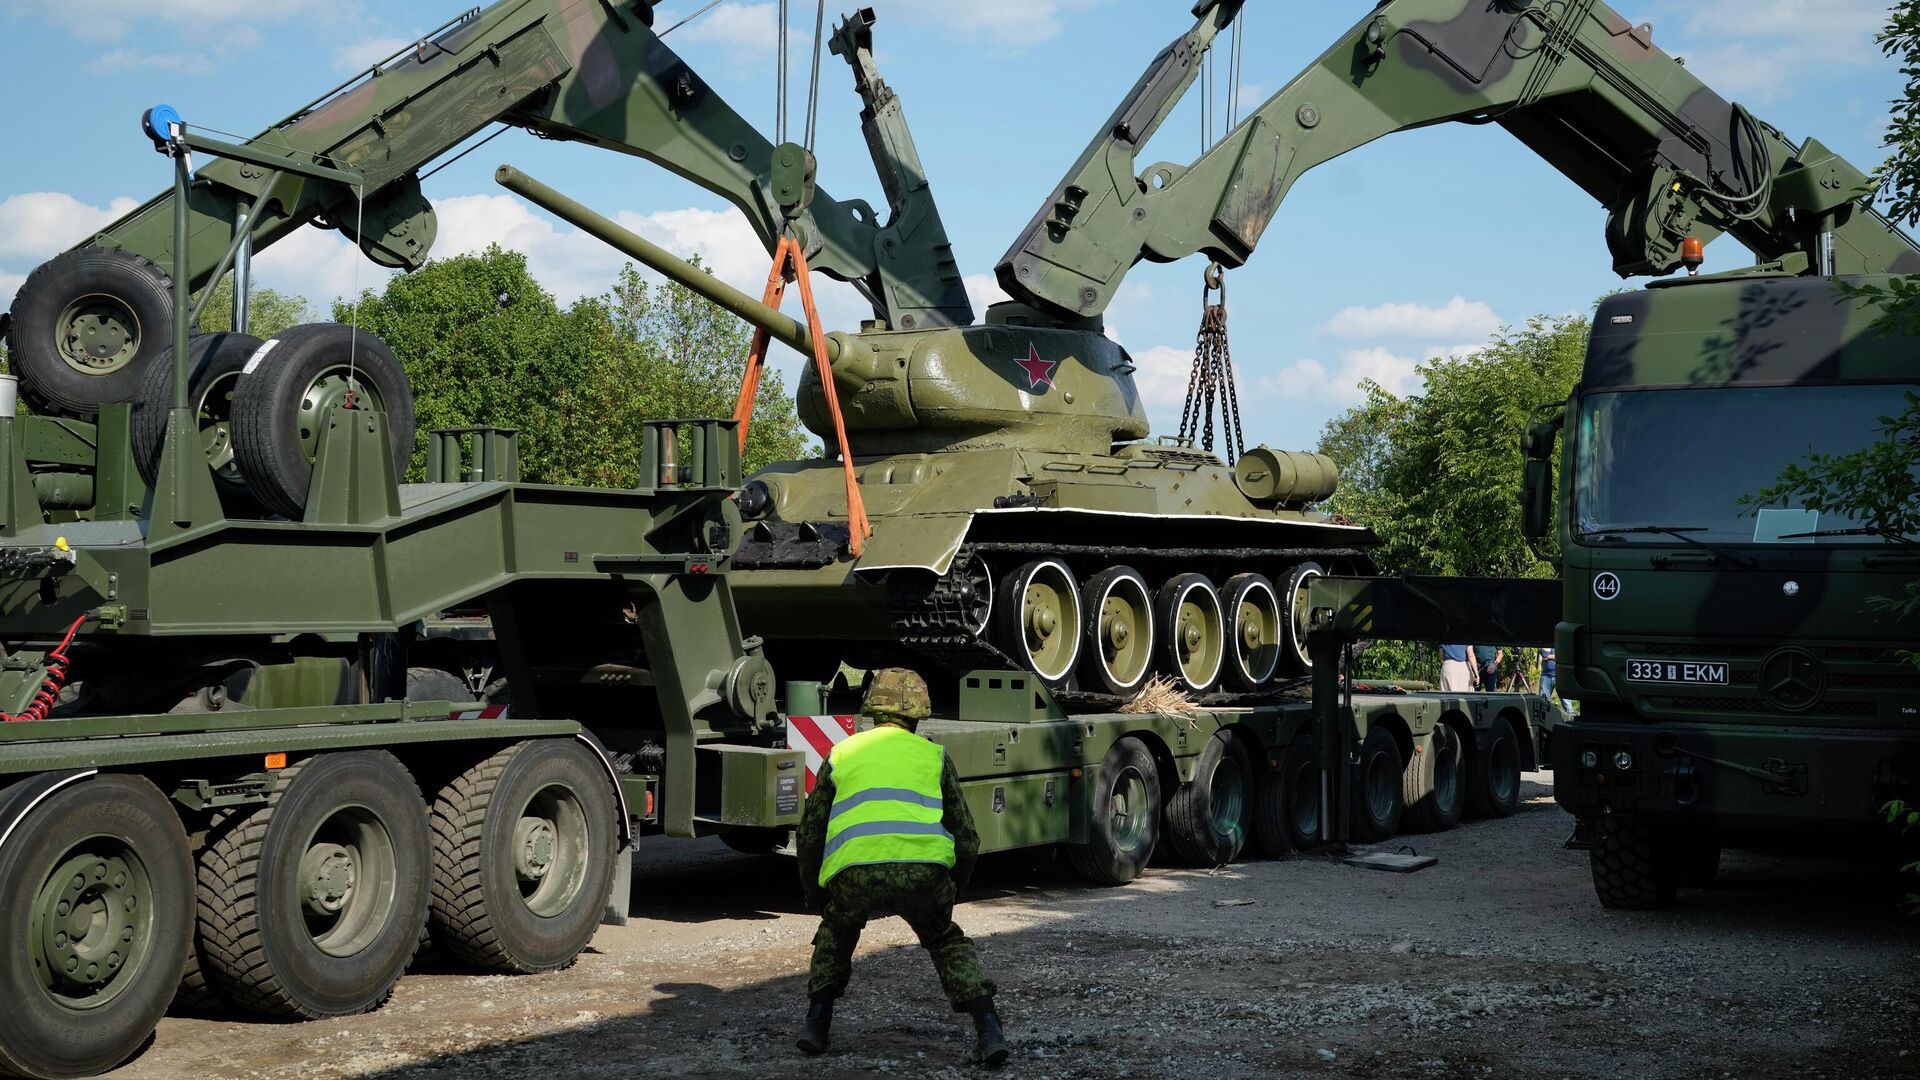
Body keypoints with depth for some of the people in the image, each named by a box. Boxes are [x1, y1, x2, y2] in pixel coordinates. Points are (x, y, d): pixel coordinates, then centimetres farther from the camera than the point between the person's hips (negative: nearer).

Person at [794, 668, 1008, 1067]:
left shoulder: (842, 753, 25)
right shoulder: (934, 755, 23)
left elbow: (808, 836, 26)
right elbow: (966, 838, 22)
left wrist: (813, 895, 40)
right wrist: (952, 888, 39)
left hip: (854, 874, 0)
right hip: (924, 870, 0)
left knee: (837, 933, 33)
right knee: (947, 941, 27)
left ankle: (816, 1023, 26)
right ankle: (988, 1031, 12)